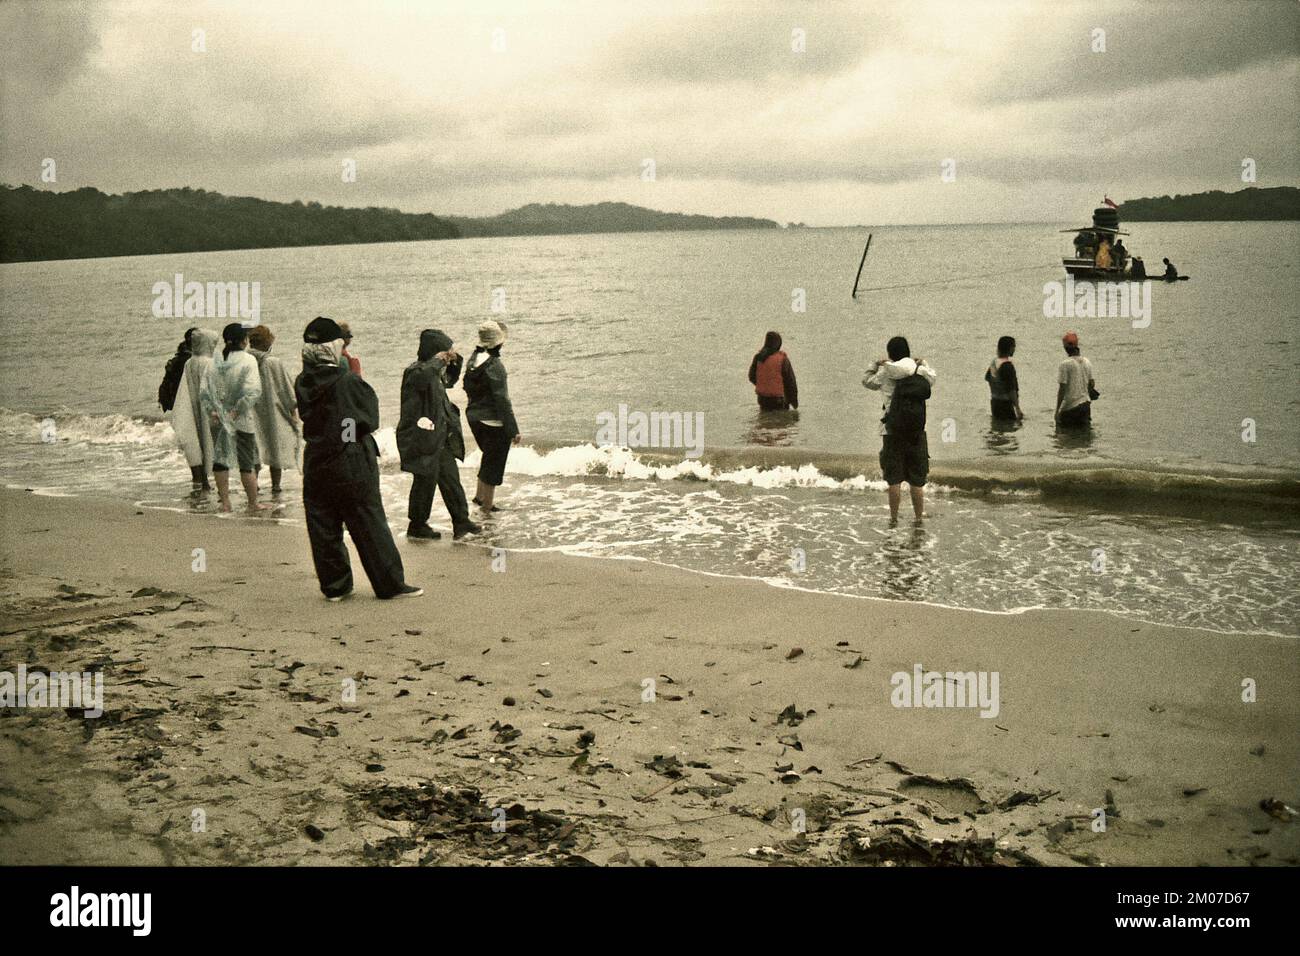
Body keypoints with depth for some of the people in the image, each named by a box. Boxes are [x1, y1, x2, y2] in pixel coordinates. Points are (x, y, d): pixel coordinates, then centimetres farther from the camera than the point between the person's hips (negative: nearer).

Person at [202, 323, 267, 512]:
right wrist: (238, 410, -14)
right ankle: (253, 503, 12)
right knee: (247, 461, 5)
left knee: (220, 458, 13)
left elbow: (205, 390, 0)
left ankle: (224, 502, 15)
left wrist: (211, 411, -2)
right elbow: (252, 391, -20)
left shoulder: (215, 362, 3)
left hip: (219, 419, 4)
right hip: (241, 419, -4)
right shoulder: (248, 360, -10)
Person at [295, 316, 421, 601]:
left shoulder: (302, 383, -2)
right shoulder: (349, 382, -18)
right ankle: (391, 584, 11)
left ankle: (334, 586, 17)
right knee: (370, 527, 4)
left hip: (316, 465, 5)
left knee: (323, 528, 12)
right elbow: (370, 418, -10)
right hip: (352, 465, -5)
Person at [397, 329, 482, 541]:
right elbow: (425, 376, -43)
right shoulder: (415, 371, -17)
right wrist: (438, 360, -24)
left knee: (451, 479, 13)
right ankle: (417, 525, 12)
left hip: (440, 438, 10)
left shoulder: (435, 371, 12)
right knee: (426, 480, -1)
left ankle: (461, 521, 21)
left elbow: (449, 380, 32)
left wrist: (455, 361, 13)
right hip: (422, 438, -10)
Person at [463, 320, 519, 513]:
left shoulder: (473, 360, 1)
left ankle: (480, 495, 29)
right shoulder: (495, 366, -23)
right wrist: (513, 430, -17)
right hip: (493, 421, -8)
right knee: (494, 462, 7)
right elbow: (502, 400, -22)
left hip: (474, 416, 8)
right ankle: (487, 505, 14)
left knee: (489, 456, 25)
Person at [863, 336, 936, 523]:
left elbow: (867, 381, 10)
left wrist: (876, 365, 21)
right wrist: (923, 364, 33)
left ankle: (894, 518, 11)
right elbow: (933, 377, 21)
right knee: (917, 480, 9)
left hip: (892, 432, -2)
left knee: (894, 480, 5)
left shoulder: (885, 372, -7)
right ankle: (918, 518, 15)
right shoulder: (920, 372, 0)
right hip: (916, 432, 2)